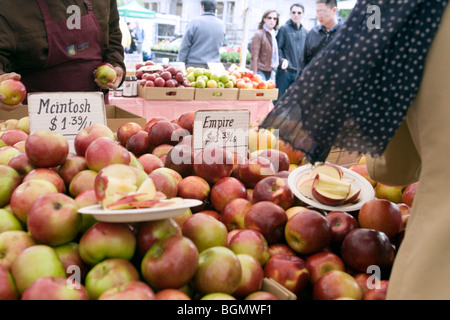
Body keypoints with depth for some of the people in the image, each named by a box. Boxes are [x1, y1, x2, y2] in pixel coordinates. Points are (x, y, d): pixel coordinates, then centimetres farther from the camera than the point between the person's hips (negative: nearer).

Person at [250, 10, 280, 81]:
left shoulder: (274, 34, 14)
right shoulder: (259, 34, -7)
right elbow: (254, 57, -12)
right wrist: (254, 74, -17)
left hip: (270, 72, 7)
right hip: (260, 71, -7)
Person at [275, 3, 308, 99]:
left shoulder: (304, 31, 12)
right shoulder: (284, 28, -2)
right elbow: (277, 48, -6)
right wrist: (282, 60, -21)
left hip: (298, 71, 5)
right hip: (284, 70, -5)